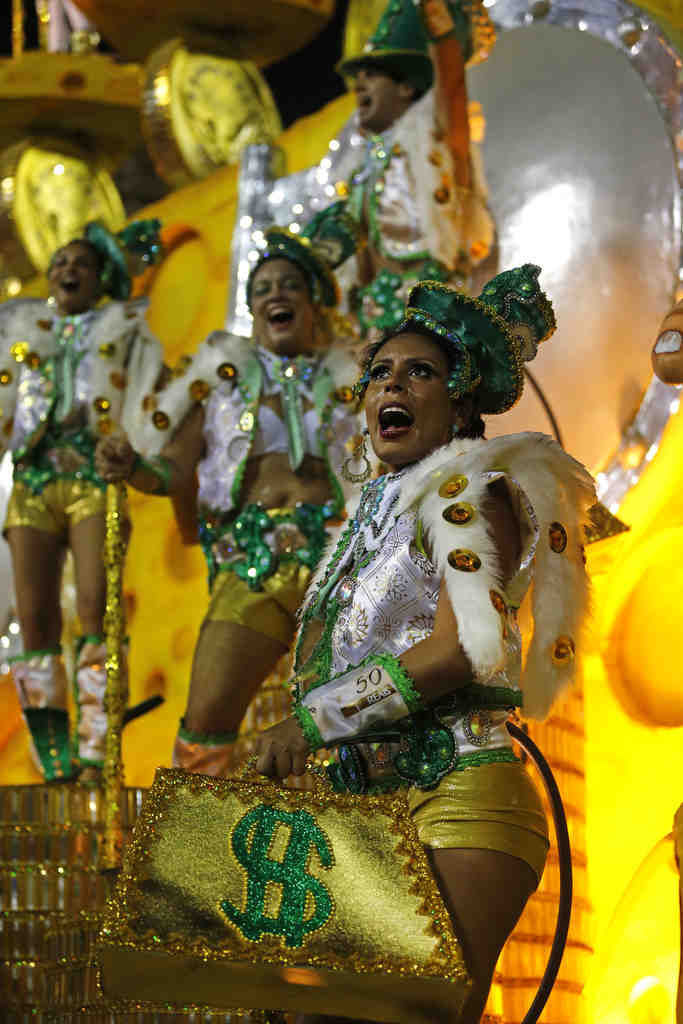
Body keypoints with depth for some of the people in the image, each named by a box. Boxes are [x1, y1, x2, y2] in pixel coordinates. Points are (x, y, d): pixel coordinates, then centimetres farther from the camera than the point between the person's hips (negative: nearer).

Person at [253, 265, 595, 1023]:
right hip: (375, 798, 8)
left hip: (457, 792, -8)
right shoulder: (378, 507, 23)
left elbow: (461, 648, -15)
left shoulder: (470, 491, -1)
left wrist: (311, 724, -15)